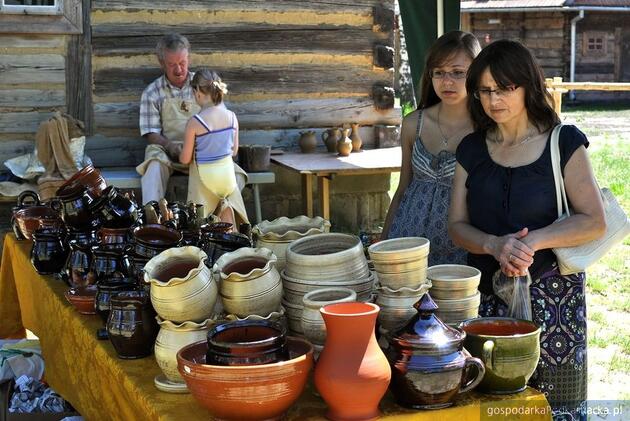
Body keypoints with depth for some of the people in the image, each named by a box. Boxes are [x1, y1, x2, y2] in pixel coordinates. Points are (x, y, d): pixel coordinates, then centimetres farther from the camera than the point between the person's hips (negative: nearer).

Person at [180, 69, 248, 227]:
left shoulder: (194, 123, -16)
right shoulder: (232, 117, -4)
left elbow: (185, 159, -10)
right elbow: (234, 151, 8)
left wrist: (180, 154, 13)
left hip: (205, 177, -4)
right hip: (227, 173, 4)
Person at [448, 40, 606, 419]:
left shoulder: (564, 143, -2)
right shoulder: (472, 150, 8)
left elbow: (595, 222, -7)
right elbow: (457, 226, 5)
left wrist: (532, 241, -21)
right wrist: (495, 245, -16)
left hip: (552, 294, -3)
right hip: (487, 294, 3)